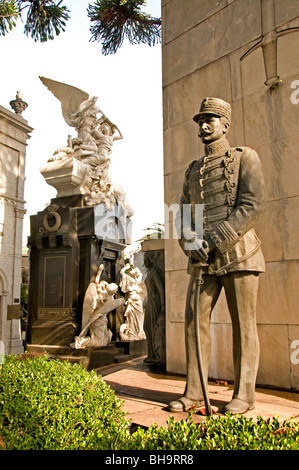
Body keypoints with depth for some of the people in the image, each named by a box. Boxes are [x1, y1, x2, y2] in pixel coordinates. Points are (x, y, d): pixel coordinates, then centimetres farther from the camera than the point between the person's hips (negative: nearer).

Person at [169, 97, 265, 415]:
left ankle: (244, 395, 14)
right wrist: (191, 242, -8)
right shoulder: (193, 171, 19)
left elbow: (254, 204, -10)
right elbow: (184, 213, 13)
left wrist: (216, 241, -17)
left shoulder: (245, 158, 3)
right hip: (203, 261, 5)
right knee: (194, 319, 1)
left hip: (238, 254, -5)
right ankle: (194, 393, 11)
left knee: (243, 325, 2)